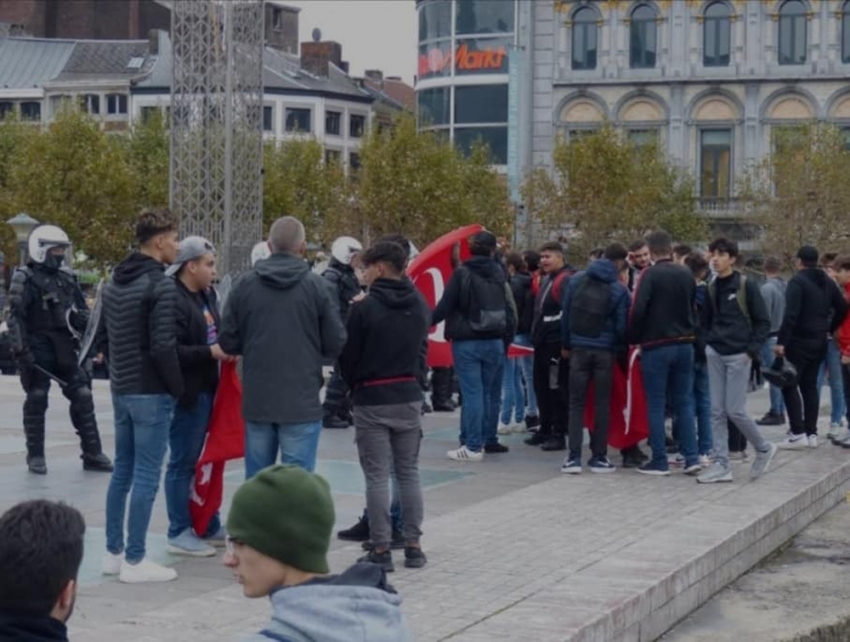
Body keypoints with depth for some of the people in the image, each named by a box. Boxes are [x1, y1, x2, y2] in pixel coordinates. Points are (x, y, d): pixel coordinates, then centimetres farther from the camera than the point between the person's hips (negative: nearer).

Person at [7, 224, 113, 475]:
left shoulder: (67, 278, 12)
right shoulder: (25, 279, -7)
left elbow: (82, 310, 20)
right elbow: (16, 317, -12)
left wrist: (81, 319, -3)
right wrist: (21, 349, -20)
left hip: (64, 348, 6)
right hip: (38, 349, -6)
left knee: (82, 397, 3)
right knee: (37, 400, 1)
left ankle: (92, 454, 8)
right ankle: (36, 456, 11)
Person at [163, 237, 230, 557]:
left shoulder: (207, 295, 12)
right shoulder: (173, 300, -18)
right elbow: (171, 352, -24)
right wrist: (210, 353, -24)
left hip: (208, 389, 10)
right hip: (186, 394, -10)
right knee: (183, 463, 0)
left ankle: (208, 526, 28)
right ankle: (179, 533, 9)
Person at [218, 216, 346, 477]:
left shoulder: (244, 285, 0)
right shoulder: (316, 286, -7)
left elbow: (227, 343, 3)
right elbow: (336, 344, -5)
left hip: (256, 401, 3)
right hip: (302, 403, -3)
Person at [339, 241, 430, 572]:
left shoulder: (364, 308, -14)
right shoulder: (420, 306, 3)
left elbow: (348, 357, -7)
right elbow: (422, 350, 9)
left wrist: (354, 387, 10)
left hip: (372, 399, -5)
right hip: (409, 396, 5)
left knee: (377, 476, 0)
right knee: (409, 472, 13)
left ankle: (381, 550, 2)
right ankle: (413, 545, 14)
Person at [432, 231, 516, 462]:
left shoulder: (462, 273, -7)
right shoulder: (498, 273, 7)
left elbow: (445, 306, -9)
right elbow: (508, 309, 11)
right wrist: (508, 333, 19)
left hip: (467, 342, -4)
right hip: (494, 341, 4)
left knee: (472, 393, -6)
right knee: (488, 392, 11)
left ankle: (473, 446, -7)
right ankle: (487, 440, 14)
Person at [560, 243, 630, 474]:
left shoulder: (576, 281, 2)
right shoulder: (619, 290, -8)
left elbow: (566, 315, 5)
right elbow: (621, 326, -6)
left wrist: (565, 345, 13)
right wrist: (619, 347, 12)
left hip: (579, 350, 2)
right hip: (605, 351, -2)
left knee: (576, 402, 5)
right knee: (602, 404, 7)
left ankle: (574, 457, -3)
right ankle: (598, 457, 9)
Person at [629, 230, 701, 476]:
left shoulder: (650, 274, -11)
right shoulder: (686, 274, 7)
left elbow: (638, 310, -17)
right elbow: (693, 309, 14)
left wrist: (636, 340, -4)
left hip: (656, 347, -5)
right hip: (685, 345, 5)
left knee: (656, 405, 1)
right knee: (684, 403, 10)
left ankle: (659, 461, 3)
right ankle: (691, 457, 5)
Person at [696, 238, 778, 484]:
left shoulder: (747, 286, -7)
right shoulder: (711, 288, 9)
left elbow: (763, 322, -5)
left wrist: (752, 350, -12)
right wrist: (708, 343, 7)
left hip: (738, 355, -5)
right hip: (715, 354, 6)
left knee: (735, 410, -7)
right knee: (717, 411, 2)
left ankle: (763, 448, 16)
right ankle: (721, 465, 6)